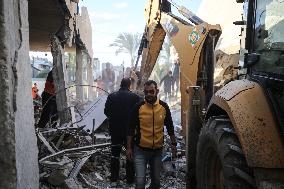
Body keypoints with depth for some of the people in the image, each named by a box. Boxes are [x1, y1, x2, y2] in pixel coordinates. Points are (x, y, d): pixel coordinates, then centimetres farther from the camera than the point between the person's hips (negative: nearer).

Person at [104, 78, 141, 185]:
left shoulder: (112, 96, -4)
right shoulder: (134, 97, -11)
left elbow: (106, 111, 1)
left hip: (115, 129, 3)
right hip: (129, 129, -2)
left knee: (115, 152, 14)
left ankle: (114, 177, 21)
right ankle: (130, 178, 14)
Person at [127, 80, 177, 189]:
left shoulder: (164, 106, -2)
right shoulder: (138, 107, -8)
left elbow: (170, 127, 9)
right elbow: (131, 129, -2)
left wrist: (173, 145, 8)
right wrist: (129, 148, -2)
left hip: (157, 150, 3)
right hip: (140, 151, -2)